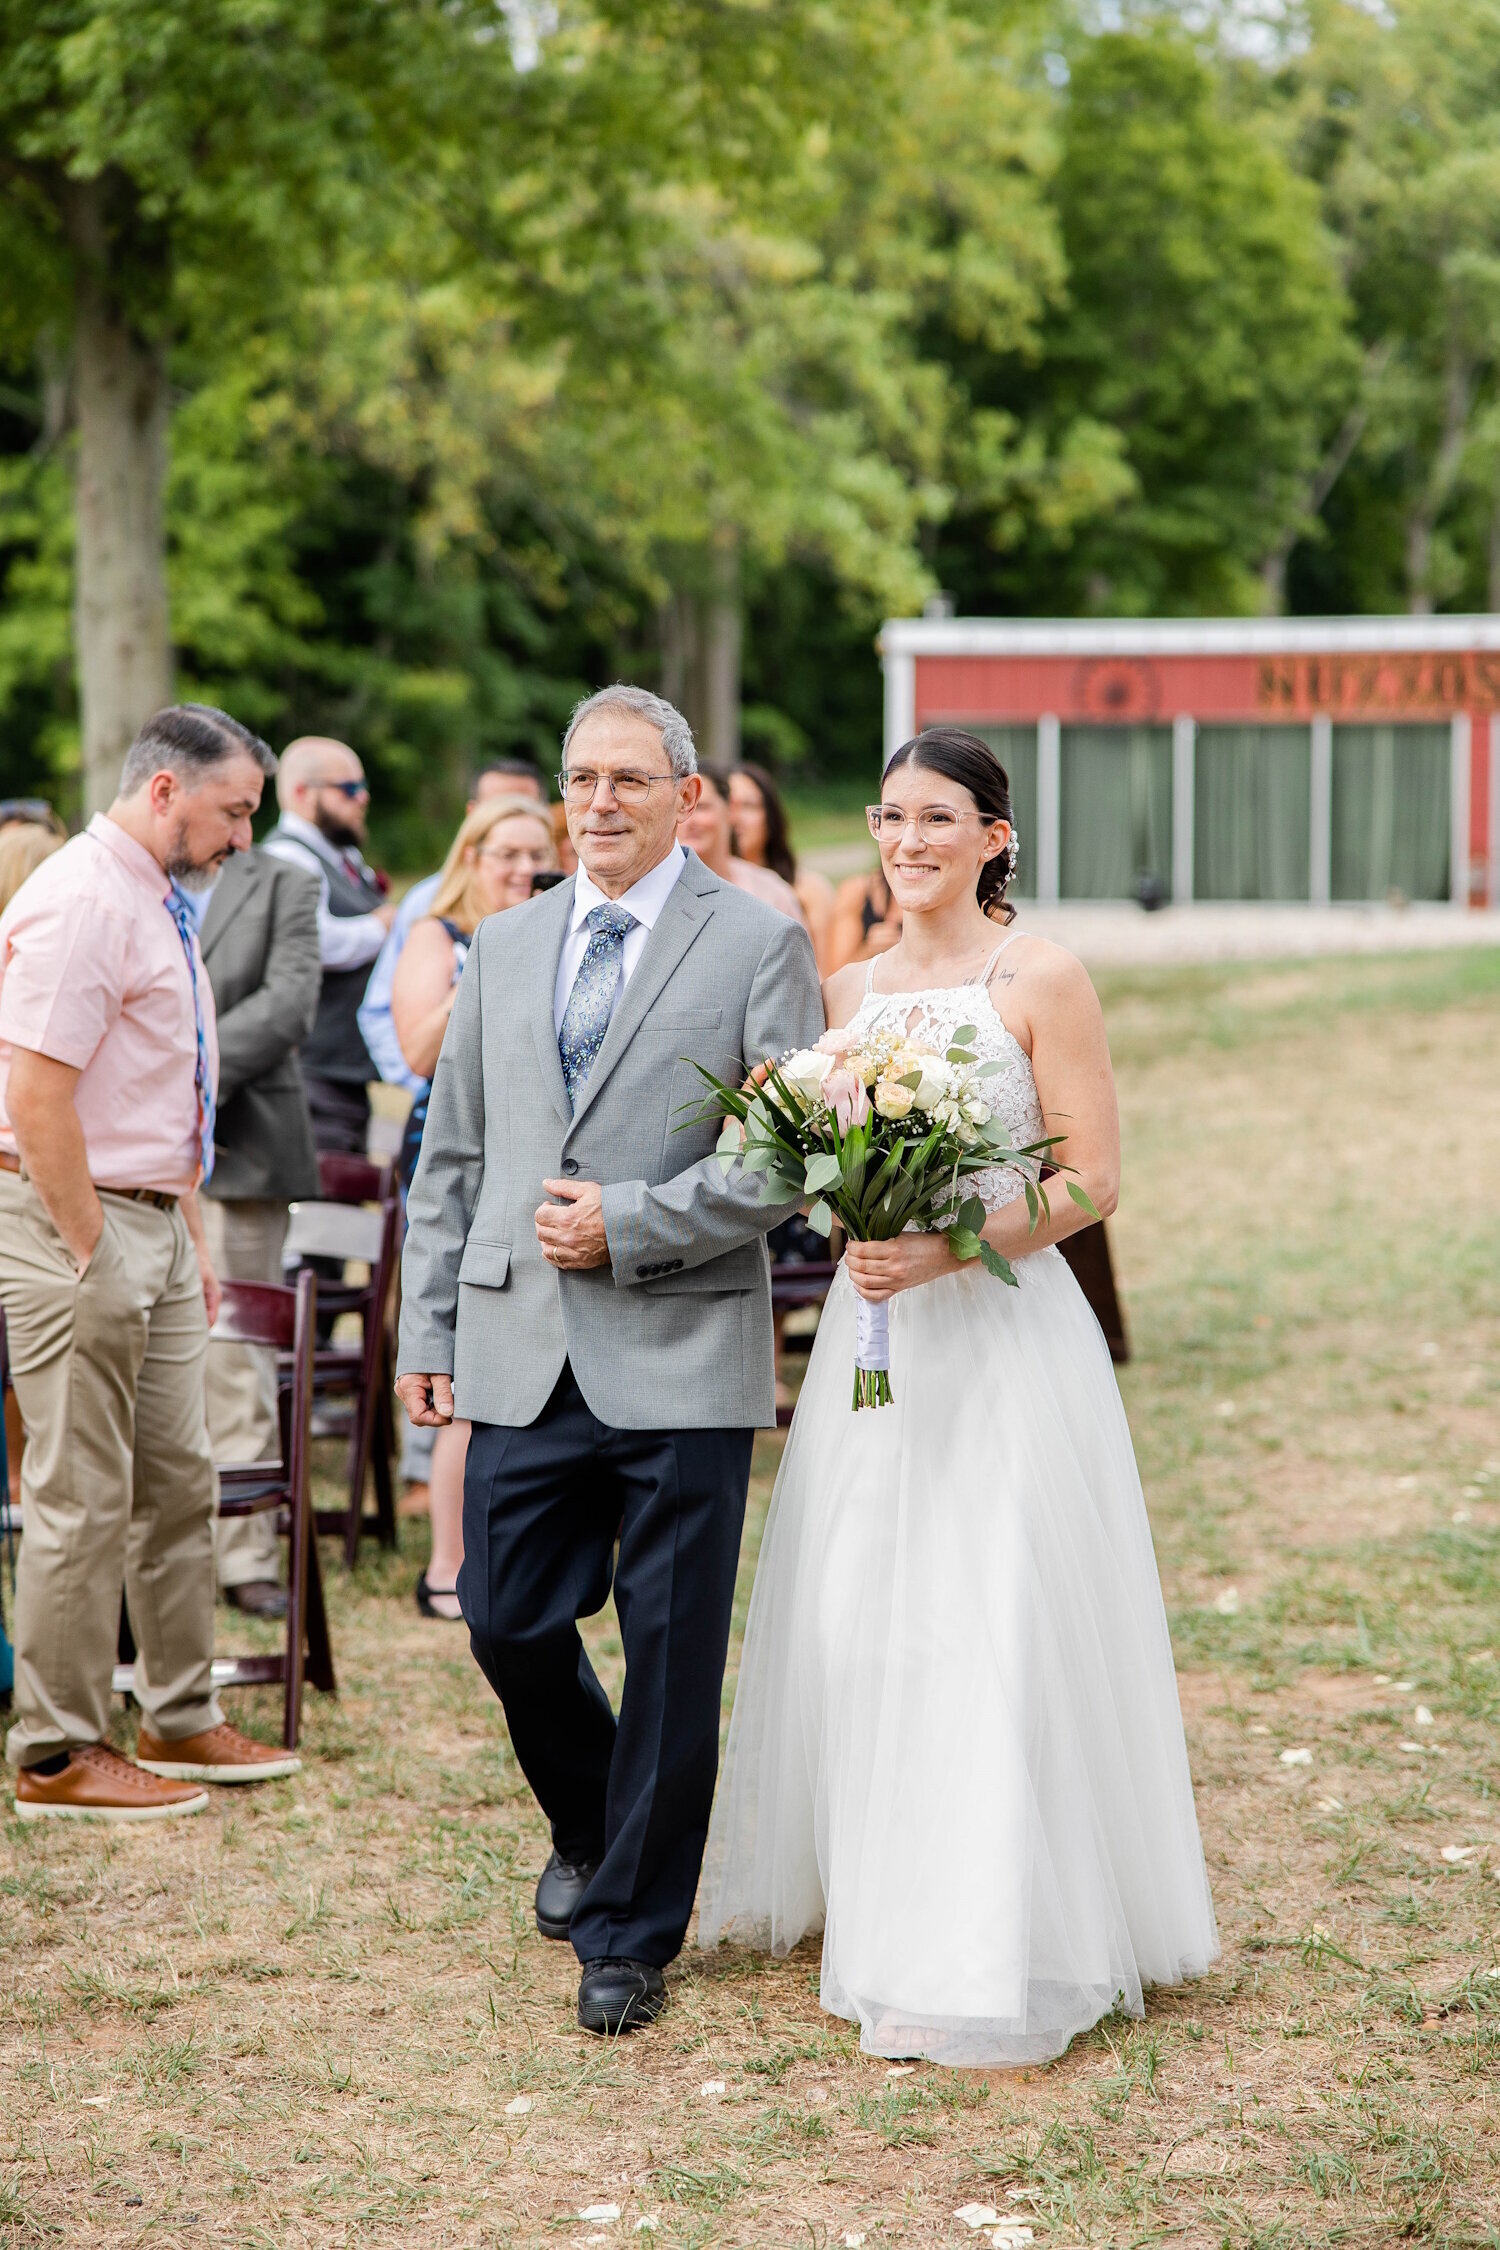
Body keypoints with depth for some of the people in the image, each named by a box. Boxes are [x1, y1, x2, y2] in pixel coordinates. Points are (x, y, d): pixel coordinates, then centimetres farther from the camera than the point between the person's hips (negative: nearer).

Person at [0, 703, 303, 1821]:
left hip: (152, 1223, 10)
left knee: (178, 1481, 15)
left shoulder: (158, 904, 15)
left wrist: (191, 1237, 19)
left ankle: (182, 1721, 26)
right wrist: (90, 1257, -20)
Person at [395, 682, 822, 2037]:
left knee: (671, 1656, 2)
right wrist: (428, 1328, 10)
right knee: (508, 1623, 6)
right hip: (523, 1358, 4)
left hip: (681, 1356, -4)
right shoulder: (503, 949, 14)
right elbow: (453, 1157, 16)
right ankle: (591, 1832, 35)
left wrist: (627, 1225, -13)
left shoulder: (760, 944, 0)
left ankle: (630, 1933, 15)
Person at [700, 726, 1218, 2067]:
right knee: (856, 1621, 9)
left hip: (1003, 1335, -6)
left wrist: (945, 1249, -20)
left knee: (994, 1634, -5)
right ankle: (870, 1895, 24)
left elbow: (1093, 1179, -10)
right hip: (873, 1330, 6)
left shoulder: (1042, 981, -6)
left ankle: (997, 1948, 3)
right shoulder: (847, 991, 11)